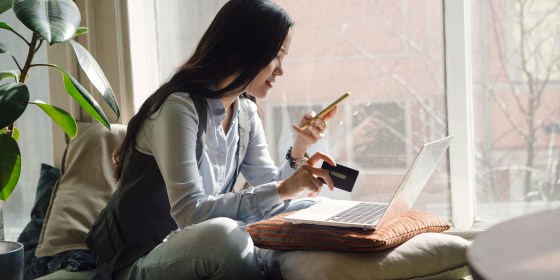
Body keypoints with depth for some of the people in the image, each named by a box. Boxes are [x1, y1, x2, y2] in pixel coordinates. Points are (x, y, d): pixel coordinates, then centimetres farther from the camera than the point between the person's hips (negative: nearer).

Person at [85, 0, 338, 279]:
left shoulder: (245, 112, 4)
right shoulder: (180, 107, -22)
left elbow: (268, 187, 5)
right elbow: (190, 212, -29)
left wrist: (298, 150, -11)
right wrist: (281, 190, -30)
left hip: (197, 250, 8)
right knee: (223, 235, -37)